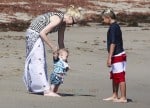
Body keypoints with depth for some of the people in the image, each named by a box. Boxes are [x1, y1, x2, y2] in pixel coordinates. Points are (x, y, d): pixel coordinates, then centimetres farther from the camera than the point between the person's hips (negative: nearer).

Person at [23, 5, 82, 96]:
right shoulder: (57, 19, -24)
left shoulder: (63, 23, 4)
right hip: (34, 33, -10)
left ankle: (33, 88, 25)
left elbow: (61, 41, 11)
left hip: (37, 35, 10)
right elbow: (42, 33, -26)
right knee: (39, 61, -11)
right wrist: (52, 46, -19)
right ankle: (46, 90, -15)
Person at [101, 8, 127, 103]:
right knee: (114, 76, 16)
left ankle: (123, 98, -5)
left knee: (120, 77, -7)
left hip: (117, 55, -10)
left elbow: (113, 43, -20)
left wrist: (110, 58, -20)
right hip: (119, 55, 10)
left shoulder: (113, 27, -15)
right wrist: (110, 57, 25)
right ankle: (115, 96, 24)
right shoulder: (116, 26, 15)